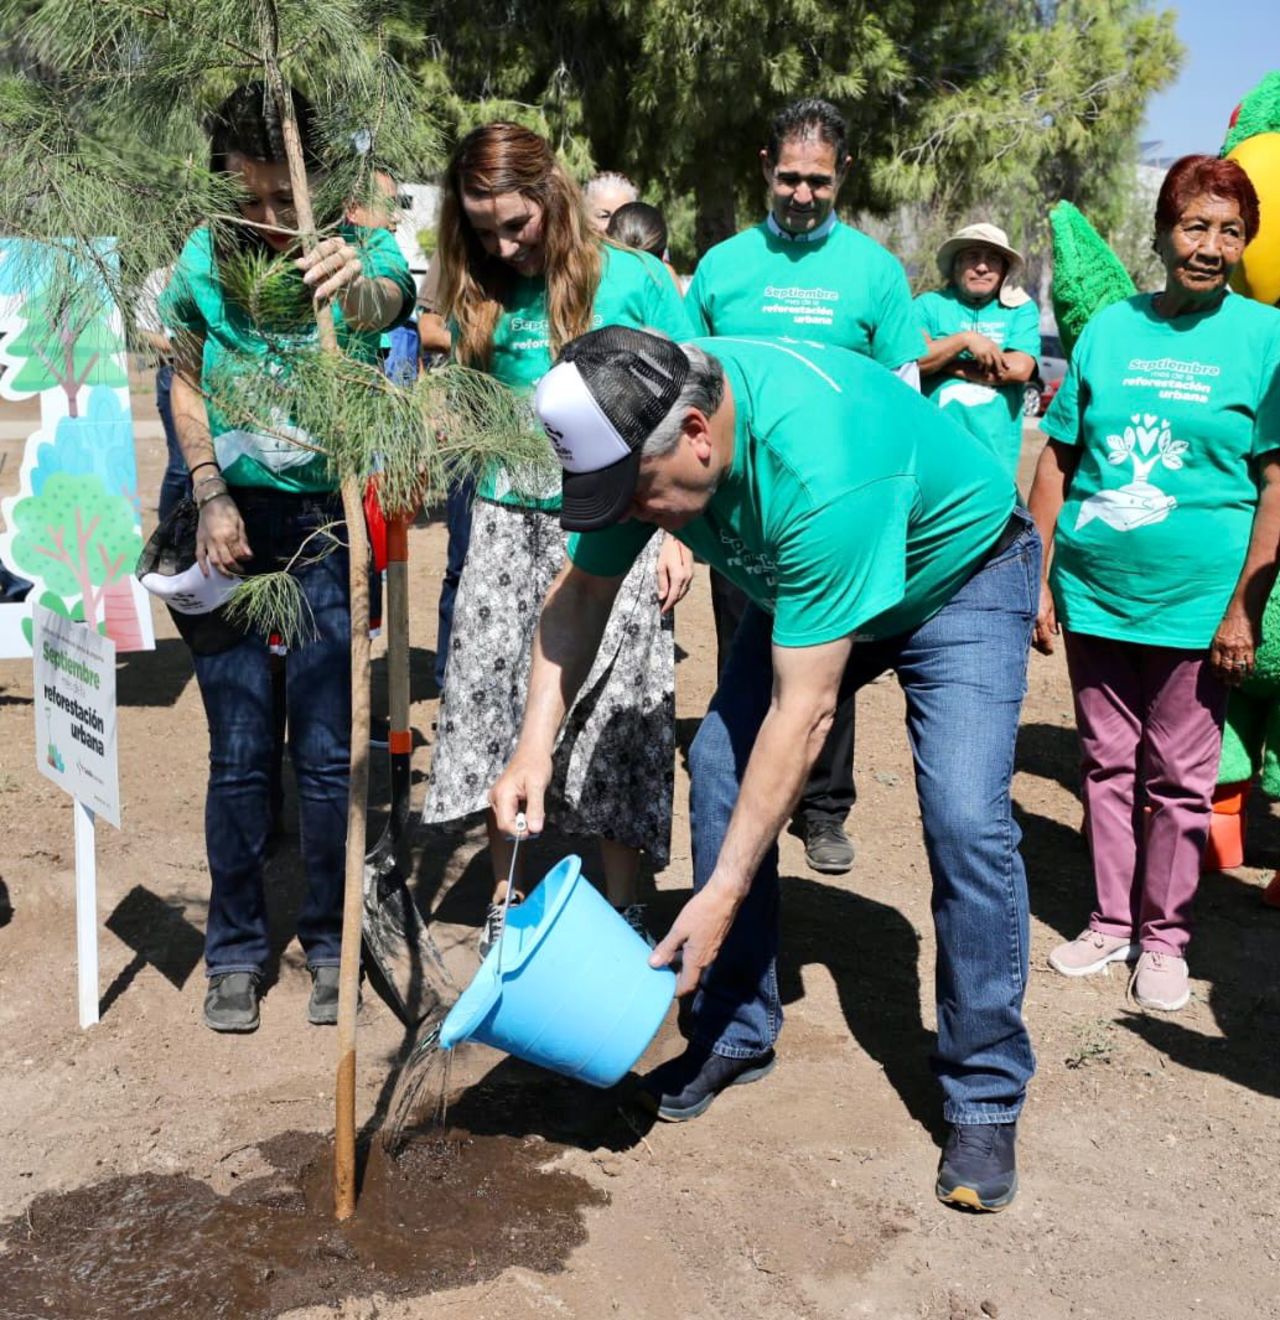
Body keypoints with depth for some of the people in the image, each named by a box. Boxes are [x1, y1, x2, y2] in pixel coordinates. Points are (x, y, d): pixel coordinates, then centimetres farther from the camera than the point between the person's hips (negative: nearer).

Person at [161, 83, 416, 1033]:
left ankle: (331, 944, 21)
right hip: (231, 518, 2)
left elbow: (388, 303, -32)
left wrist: (357, 286, -55)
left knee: (327, 752, 3)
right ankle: (237, 952, 21)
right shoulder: (203, 258, -1)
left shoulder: (360, 250, -8)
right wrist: (212, 498, -3)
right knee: (238, 754, 6)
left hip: (329, 518, -2)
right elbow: (186, 384, 8)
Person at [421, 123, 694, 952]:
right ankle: (506, 901, 16)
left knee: (617, 716, -2)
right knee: (497, 702, 1)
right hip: (509, 525, 4)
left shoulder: (635, 282, -1)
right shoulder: (486, 299, 10)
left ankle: (623, 909, 11)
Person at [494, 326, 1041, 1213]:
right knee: (722, 766, -7)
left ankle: (986, 1098, -3)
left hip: (960, 574, -6)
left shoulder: (820, 471, -43)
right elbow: (581, 591, -8)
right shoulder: (637, 431, -22)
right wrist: (536, 745, -21)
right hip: (802, 580, 7)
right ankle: (736, 1035, 10)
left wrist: (723, 895, -35)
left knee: (965, 819, -20)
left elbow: (803, 712, -39)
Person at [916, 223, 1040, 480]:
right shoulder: (928, 305, 7)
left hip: (995, 458, 1)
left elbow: (1019, 368, -7)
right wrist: (965, 339, -14)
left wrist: (938, 362, -5)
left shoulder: (1022, 310, 9)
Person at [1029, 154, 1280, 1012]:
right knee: (1108, 763, 13)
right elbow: (1058, 460, 7)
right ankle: (1112, 921, 28)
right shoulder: (1111, 327, 4)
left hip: (1197, 602, -3)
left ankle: (1164, 937, 23)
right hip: (1094, 592, 3)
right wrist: (1036, 579, 2)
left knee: (1178, 777, 7)